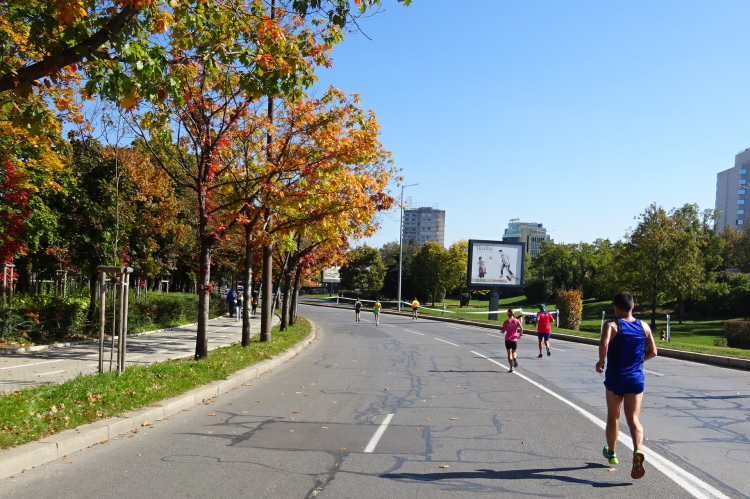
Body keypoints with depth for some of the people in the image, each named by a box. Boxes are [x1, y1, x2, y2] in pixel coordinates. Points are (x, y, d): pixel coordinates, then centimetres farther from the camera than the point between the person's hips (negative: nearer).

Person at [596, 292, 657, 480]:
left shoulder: (612, 325, -8)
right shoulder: (644, 326, 5)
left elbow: (604, 343, -27)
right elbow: (652, 352, 9)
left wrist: (601, 361, -11)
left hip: (615, 378, -2)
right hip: (636, 379, 2)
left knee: (613, 417, 16)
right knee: (633, 419, -1)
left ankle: (611, 453, 32)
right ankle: (637, 451, -28)